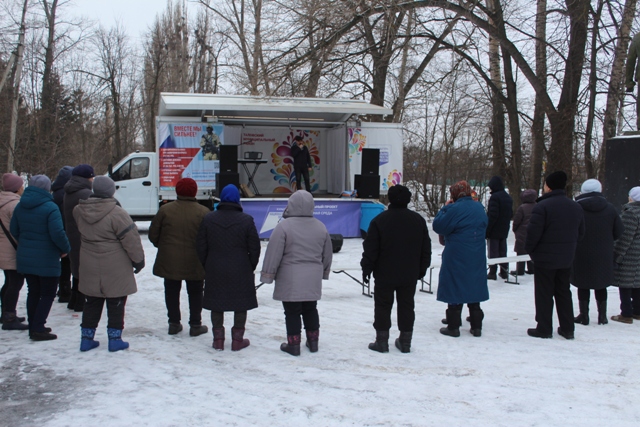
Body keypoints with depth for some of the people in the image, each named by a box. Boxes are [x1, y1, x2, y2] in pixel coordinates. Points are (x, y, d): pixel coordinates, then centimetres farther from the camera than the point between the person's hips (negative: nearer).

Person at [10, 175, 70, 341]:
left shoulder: (20, 206, 5)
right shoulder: (50, 207, -18)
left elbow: (14, 230, 12)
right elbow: (57, 233, -23)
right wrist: (65, 248, -7)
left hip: (25, 257, 7)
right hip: (46, 260, -7)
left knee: (33, 292, 17)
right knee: (48, 294, 4)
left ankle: (34, 327, 23)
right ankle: (38, 329, 0)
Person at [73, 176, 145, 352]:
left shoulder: (79, 211, -1)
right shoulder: (116, 213, -19)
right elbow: (131, 240, -15)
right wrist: (138, 260, -3)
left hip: (90, 268, 5)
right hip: (115, 270, -5)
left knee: (92, 304, 16)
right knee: (116, 304, 7)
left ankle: (87, 338, 21)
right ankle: (115, 339, 12)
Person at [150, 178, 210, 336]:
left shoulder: (165, 210, -5)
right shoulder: (203, 212, -9)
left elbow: (153, 234, 1)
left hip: (170, 262, 1)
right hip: (195, 263, -1)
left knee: (172, 292, 15)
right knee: (195, 294, 12)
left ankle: (174, 323, 21)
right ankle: (195, 325, 17)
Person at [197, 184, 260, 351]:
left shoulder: (209, 219, -1)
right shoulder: (246, 220, -8)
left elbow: (201, 247, 2)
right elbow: (254, 248, -5)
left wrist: (206, 267, 14)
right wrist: (250, 268, 9)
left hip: (215, 272, 2)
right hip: (240, 272, -2)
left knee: (217, 304, 12)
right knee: (241, 305, 9)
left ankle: (218, 339, 17)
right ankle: (238, 339, 14)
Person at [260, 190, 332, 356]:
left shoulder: (284, 226, -13)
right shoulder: (321, 227, 5)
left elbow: (274, 253, -12)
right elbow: (327, 255, 14)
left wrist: (268, 274, -2)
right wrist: (324, 272, 27)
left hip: (290, 280, -5)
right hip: (313, 280, 5)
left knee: (292, 312, 4)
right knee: (310, 309, 18)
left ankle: (293, 344, 9)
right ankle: (313, 341, 25)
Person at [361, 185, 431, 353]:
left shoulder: (379, 220, -12)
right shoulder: (418, 220, 1)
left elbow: (370, 249, -10)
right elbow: (426, 249, 7)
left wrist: (366, 268, 1)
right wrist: (422, 269, 17)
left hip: (385, 274, -3)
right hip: (410, 275, 3)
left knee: (383, 307, 7)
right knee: (406, 306, 12)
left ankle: (382, 341, 10)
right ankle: (405, 342, 17)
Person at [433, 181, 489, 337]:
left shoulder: (455, 209, -17)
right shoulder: (479, 208, 7)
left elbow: (438, 226, -14)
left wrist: (445, 208, -2)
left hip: (456, 257, -6)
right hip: (477, 258, 6)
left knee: (454, 290, 2)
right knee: (474, 289, 13)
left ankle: (453, 326, 5)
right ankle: (476, 327, 17)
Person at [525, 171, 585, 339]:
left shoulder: (542, 206, -17)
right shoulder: (576, 207, 6)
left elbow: (533, 232, -20)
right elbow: (580, 233, 12)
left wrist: (529, 249, -4)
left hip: (545, 258, -6)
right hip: (566, 258, 6)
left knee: (544, 294, 3)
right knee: (564, 293, 16)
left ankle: (544, 329, 7)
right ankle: (567, 329, 20)